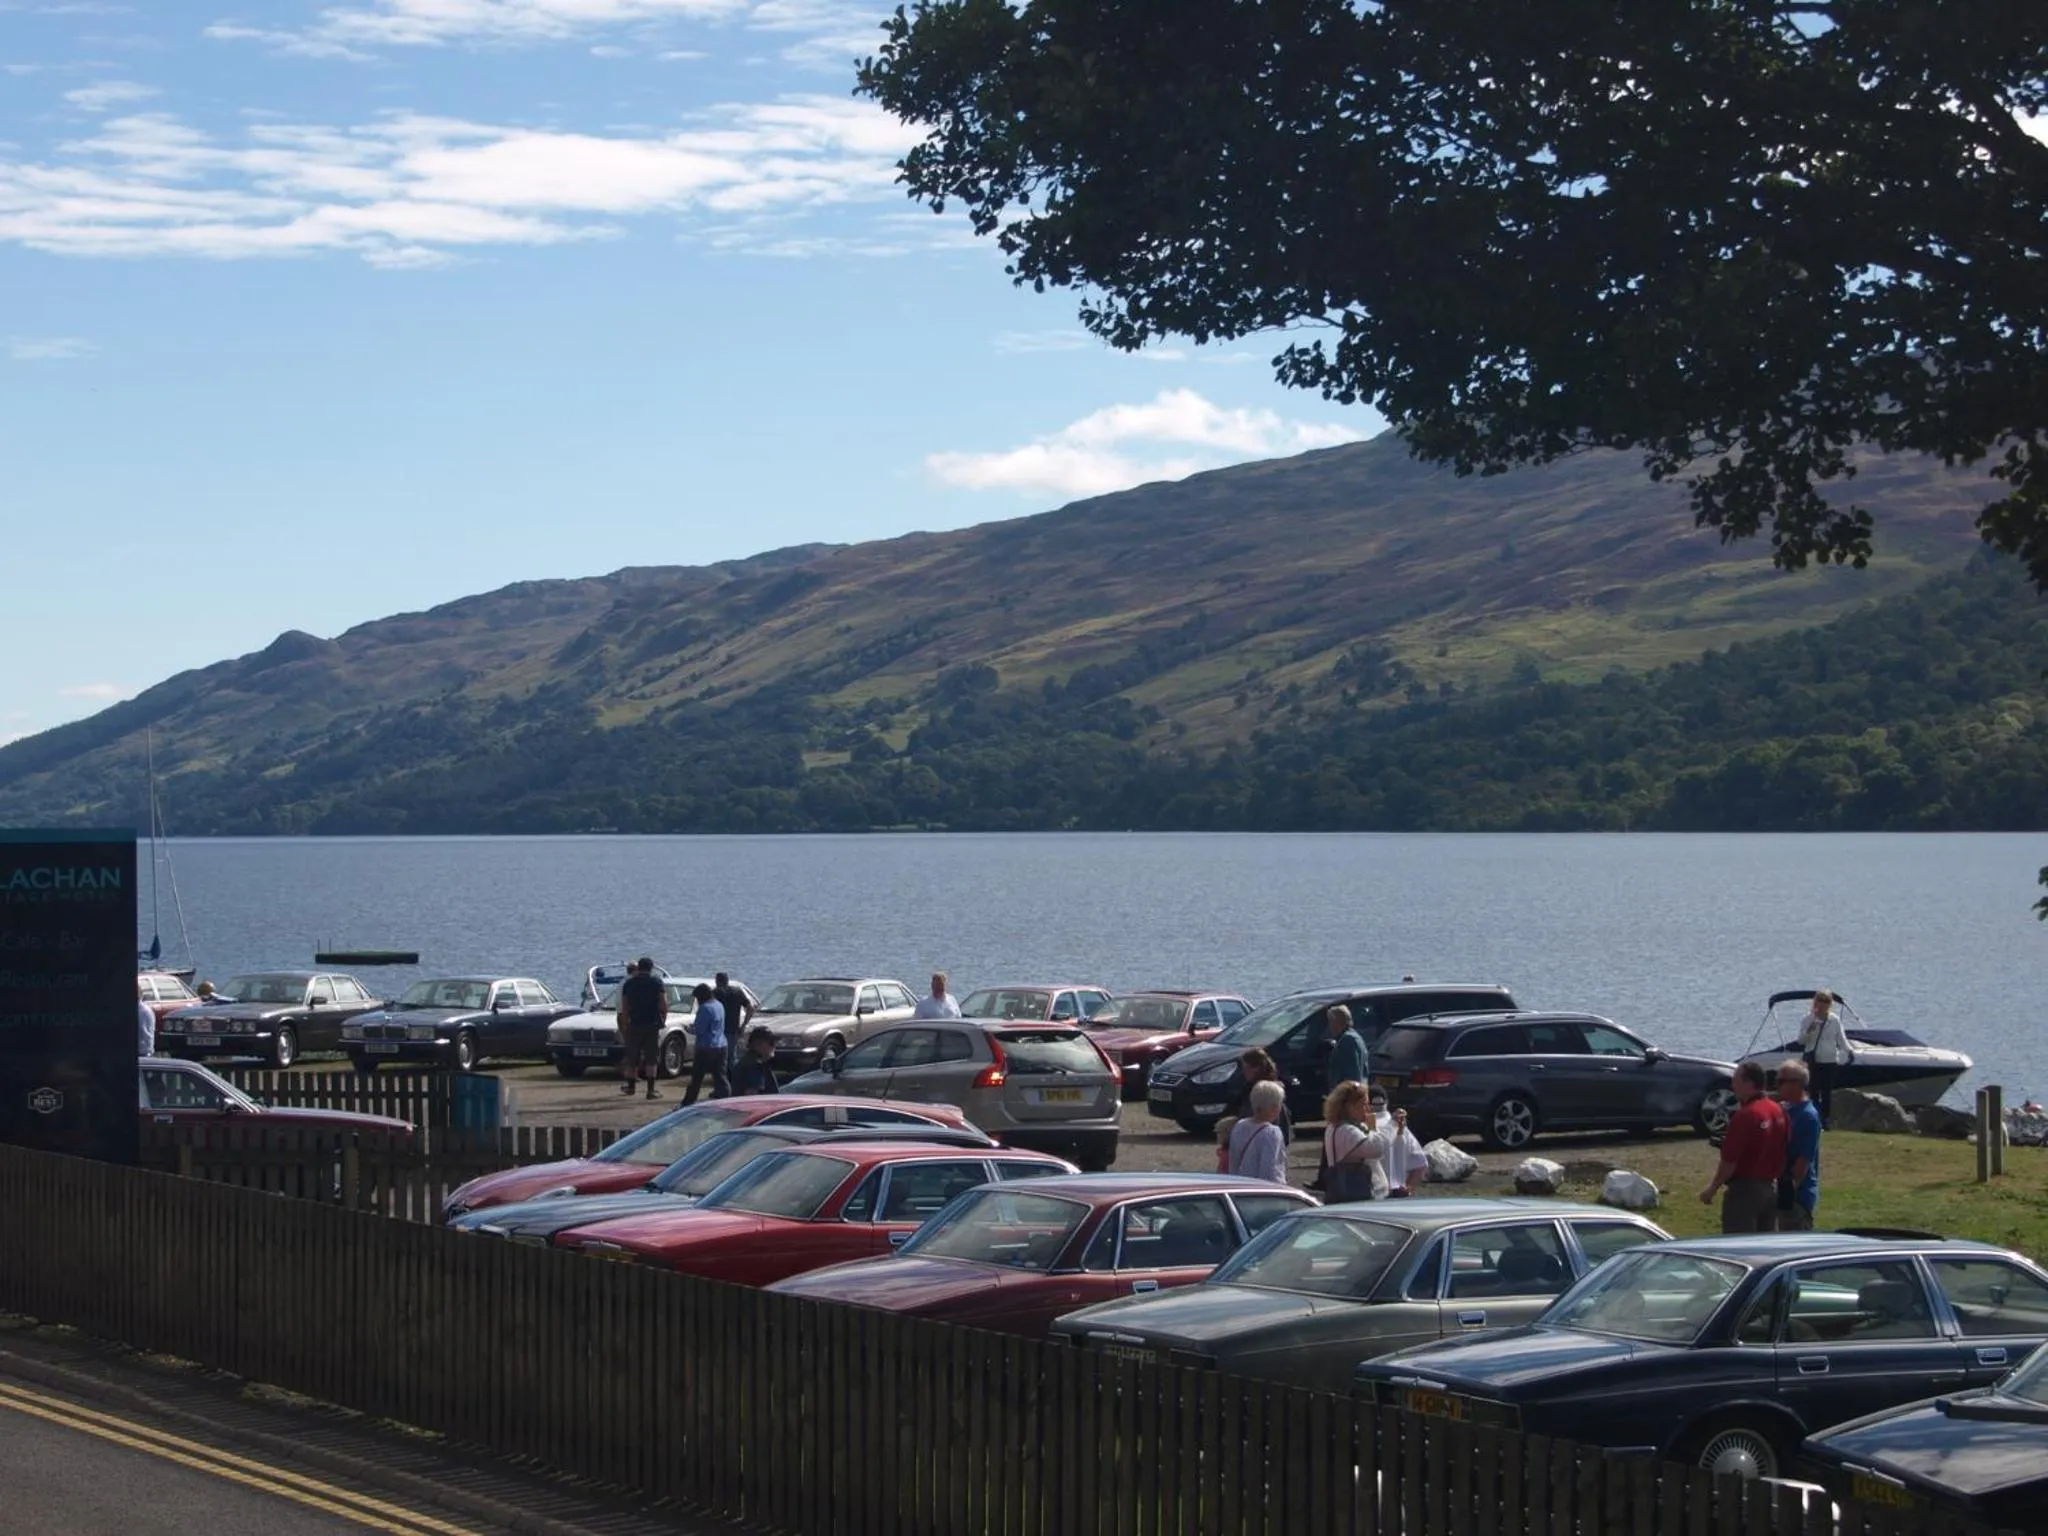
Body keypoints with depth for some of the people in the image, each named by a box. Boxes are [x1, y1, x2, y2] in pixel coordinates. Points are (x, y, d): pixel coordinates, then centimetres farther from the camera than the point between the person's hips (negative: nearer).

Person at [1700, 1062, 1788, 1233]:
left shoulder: (1745, 1115, -19)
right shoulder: (1777, 1111, 4)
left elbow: (1729, 1160, -18)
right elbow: (1779, 1152, 11)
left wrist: (1713, 1188, -8)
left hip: (1745, 1188, -8)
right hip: (1772, 1187, 8)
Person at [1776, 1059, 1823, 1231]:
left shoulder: (1808, 1116, -16)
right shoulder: (1787, 1111, 11)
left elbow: (1805, 1159, -21)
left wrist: (1792, 1187, -21)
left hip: (1799, 1195, -9)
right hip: (1787, 1191, 9)